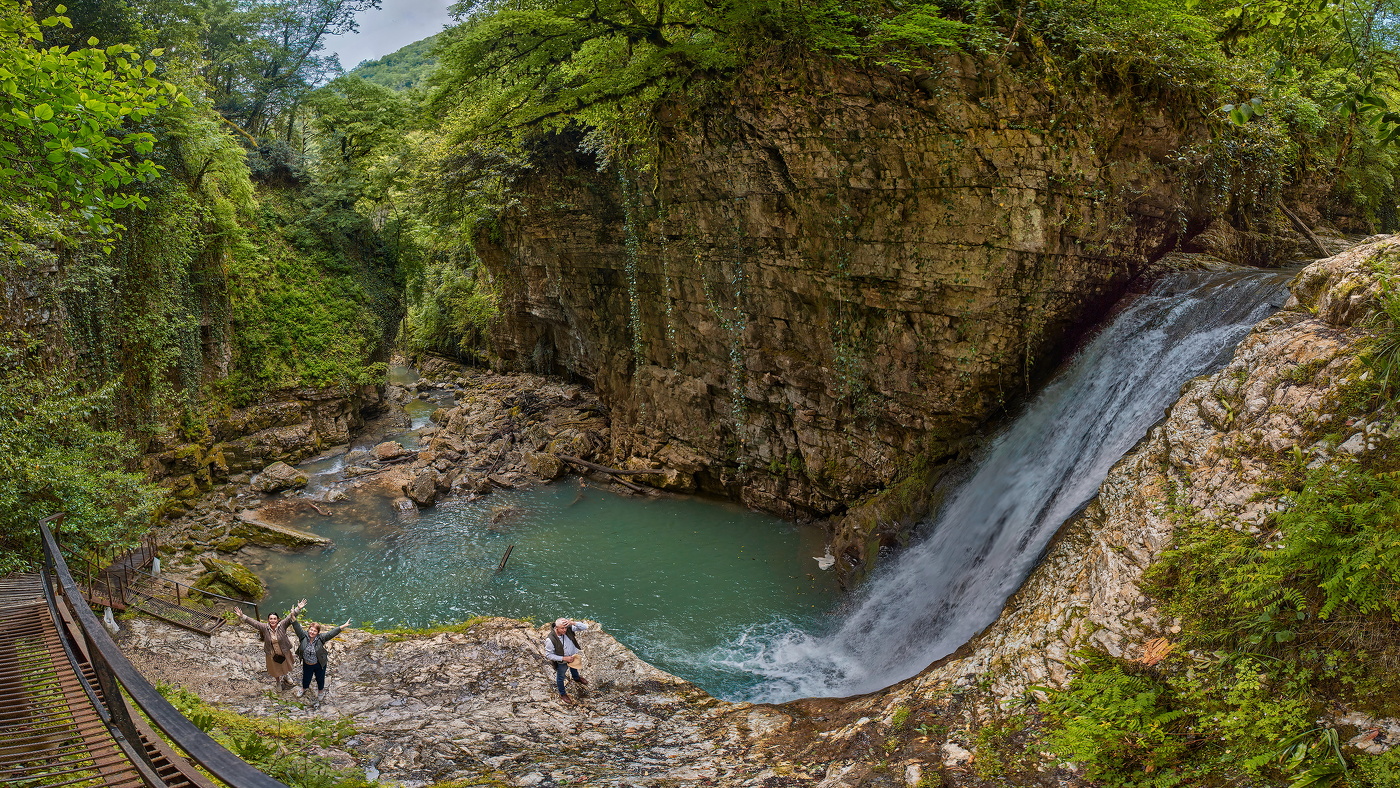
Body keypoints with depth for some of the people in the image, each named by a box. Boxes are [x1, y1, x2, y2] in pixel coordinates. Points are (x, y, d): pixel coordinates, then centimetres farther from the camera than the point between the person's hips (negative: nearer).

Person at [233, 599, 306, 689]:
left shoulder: (282, 625, -21)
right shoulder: (264, 627, -18)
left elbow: (290, 617, -27)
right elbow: (253, 622, -18)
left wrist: (298, 609, -39)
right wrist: (242, 617, -24)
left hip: (284, 652, 0)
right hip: (272, 654, 0)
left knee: (285, 666, 25)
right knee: (275, 669, 21)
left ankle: (286, 676, 58)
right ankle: (277, 682, 50)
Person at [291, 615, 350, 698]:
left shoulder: (321, 638, -23)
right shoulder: (303, 636, -19)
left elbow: (332, 633, -27)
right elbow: (297, 627, -25)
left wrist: (343, 626, -33)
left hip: (319, 665, -2)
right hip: (307, 665, 2)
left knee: (320, 679, 21)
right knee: (306, 678, 27)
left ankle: (320, 691, 51)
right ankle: (304, 689, 59)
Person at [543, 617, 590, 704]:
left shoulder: (569, 629, -28)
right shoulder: (550, 640, -39)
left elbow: (585, 627, -27)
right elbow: (548, 655, -27)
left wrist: (573, 623, -44)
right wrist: (564, 658, -29)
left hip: (573, 656, 4)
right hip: (561, 663, -4)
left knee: (574, 668, 36)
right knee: (560, 677, 25)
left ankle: (576, 678, 71)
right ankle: (562, 694, 52)